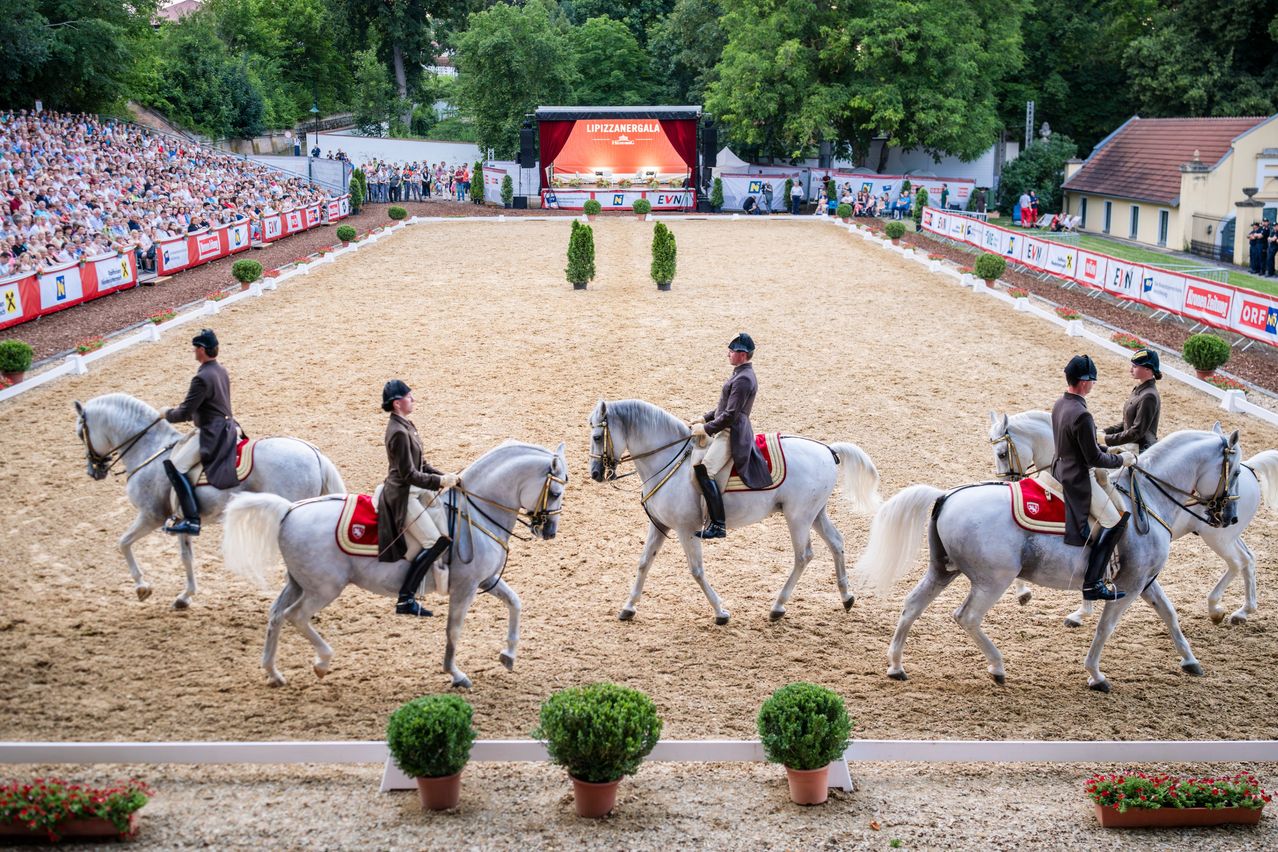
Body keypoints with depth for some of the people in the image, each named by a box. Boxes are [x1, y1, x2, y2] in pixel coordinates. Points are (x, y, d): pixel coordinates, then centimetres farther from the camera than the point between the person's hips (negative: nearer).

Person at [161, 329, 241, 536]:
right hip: (226, 427, 10)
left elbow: (185, 414, -19)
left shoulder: (202, 378, -20)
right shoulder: (221, 371, 10)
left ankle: (192, 520, -22)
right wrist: (180, 409, 19)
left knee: (175, 465, -16)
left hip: (212, 434, -10)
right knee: (178, 448, 26)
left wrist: (168, 413, 1)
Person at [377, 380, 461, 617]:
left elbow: (420, 464, 15)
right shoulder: (398, 432, -20)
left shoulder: (405, 425, 10)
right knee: (435, 542, -14)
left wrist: (444, 477, 5)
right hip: (402, 495, -10)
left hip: (413, 491, 10)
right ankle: (405, 599, -12)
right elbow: (409, 474, -22)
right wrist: (439, 482, -19)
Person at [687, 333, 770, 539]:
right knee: (692, 456, 17)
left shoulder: (743, 379, -18)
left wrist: (706, 429, -15)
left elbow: (730, 415, -21)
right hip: (726, 431, 11)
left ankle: (718, 524, -23)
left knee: (704, 470, -23)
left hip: (732, 435, -11)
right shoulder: (742, 374, 16)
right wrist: (704, 418, 16)